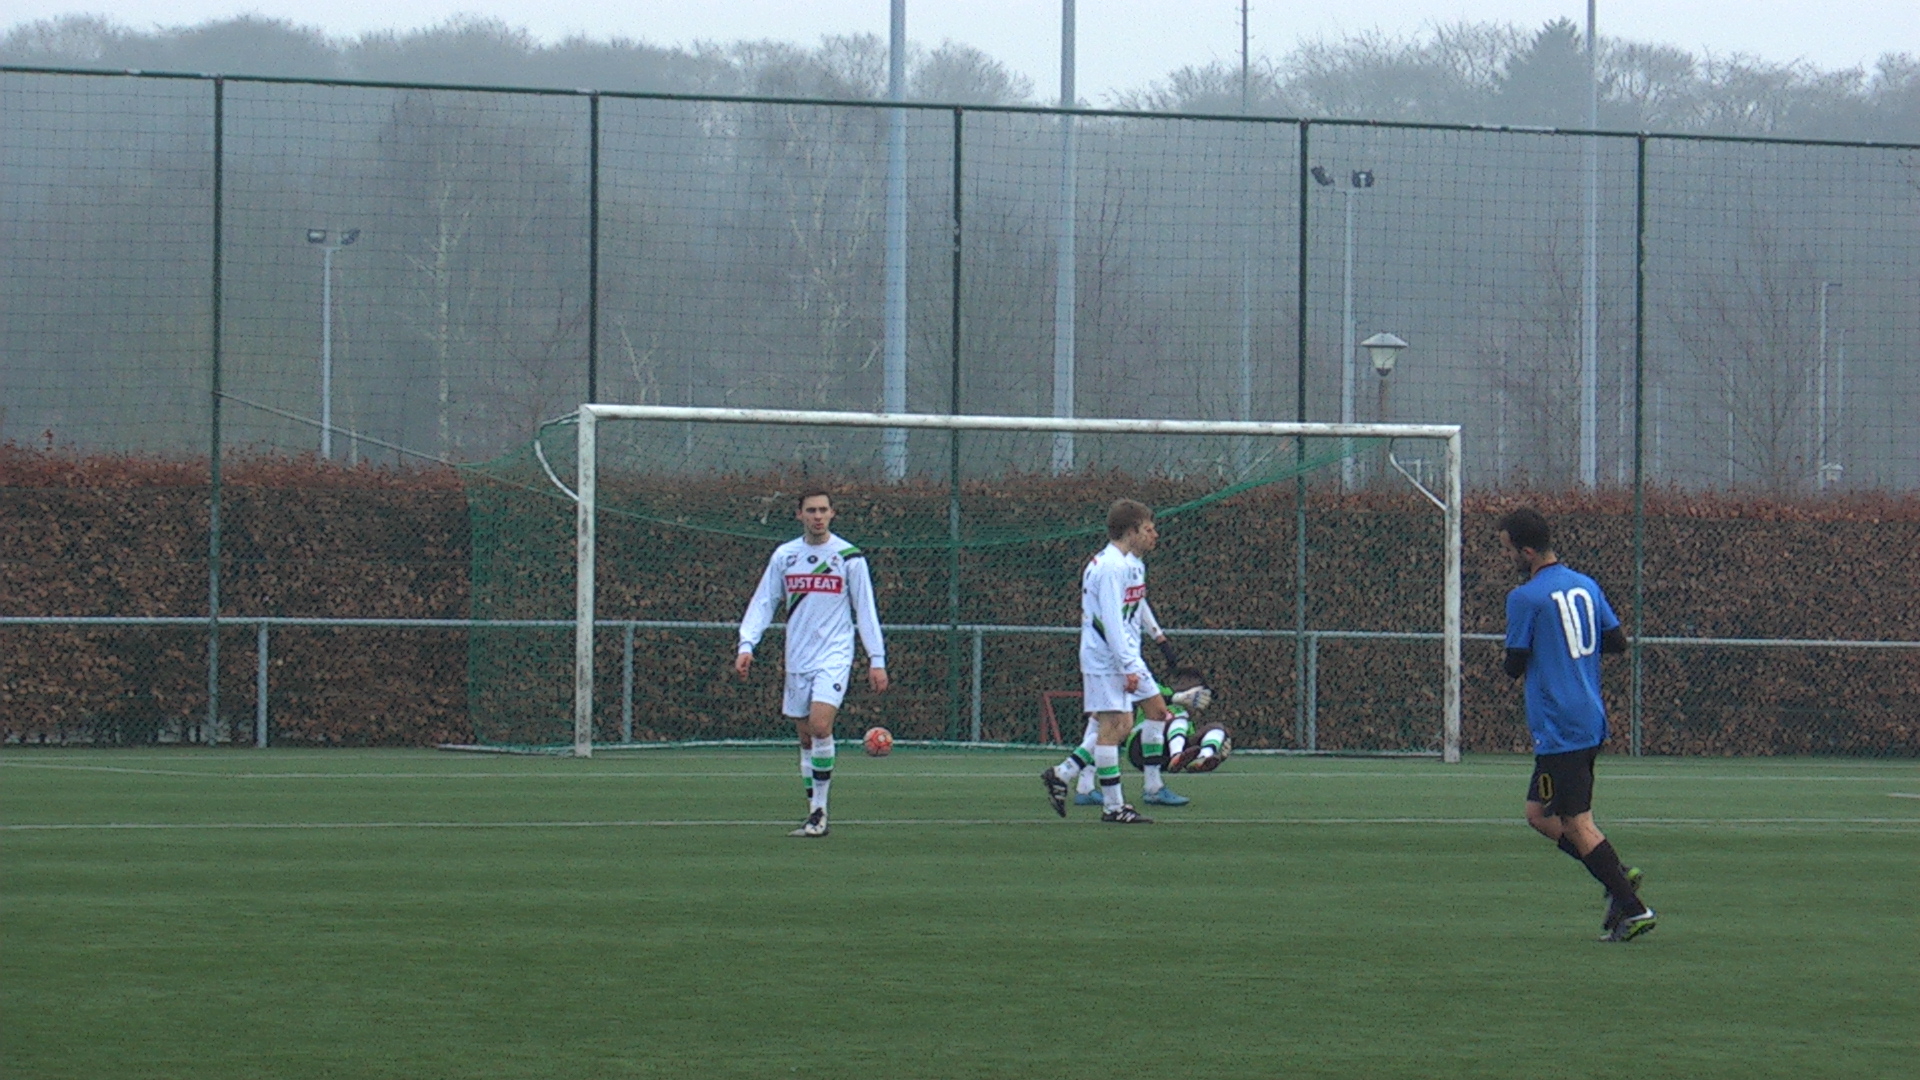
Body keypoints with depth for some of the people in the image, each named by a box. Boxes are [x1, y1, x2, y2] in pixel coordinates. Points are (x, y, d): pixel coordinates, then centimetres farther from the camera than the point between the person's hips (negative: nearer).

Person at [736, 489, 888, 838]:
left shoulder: (849, 557, -1)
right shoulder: (784, 556, 6)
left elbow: (865, 610, 2)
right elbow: (763, 603, 8)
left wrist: (877, 660, -2)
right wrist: (746, 645, -6)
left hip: (834, 655, -4)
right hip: (797, 660, 4)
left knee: (820, 725, -21)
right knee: (806, 737, 6)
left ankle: (820, 811, -13)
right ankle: (814, 815, 13)